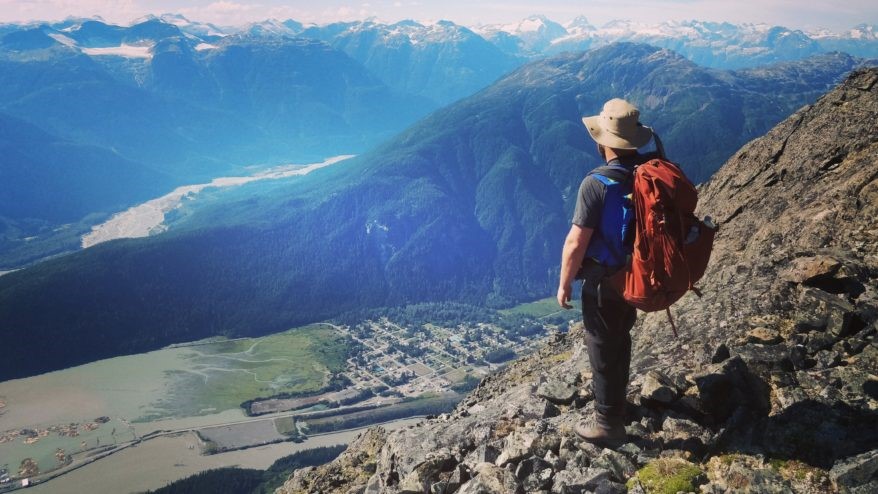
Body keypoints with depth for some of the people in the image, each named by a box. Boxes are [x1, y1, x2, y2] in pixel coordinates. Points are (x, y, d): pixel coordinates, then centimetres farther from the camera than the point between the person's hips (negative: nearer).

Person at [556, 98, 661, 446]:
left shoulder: (598, 184, -27)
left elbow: (576, 243, -24)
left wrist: (564, 283, -10)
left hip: (605, 282, -7)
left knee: (603, 351, 10)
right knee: (620, 340, 27)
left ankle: (609, 424, 24)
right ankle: (614, 397, 50)